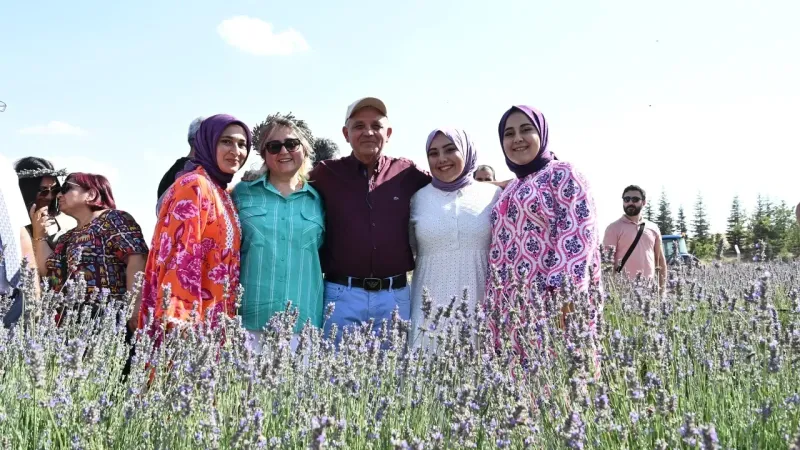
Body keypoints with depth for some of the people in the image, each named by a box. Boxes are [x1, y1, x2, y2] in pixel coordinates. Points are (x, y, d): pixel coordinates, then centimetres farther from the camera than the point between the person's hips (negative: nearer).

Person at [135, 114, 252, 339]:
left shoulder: (221, 192, 17)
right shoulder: (194, 185, -10)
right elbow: (180, 259, -18)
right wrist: (179, 324, -24)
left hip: (214, 322, 9)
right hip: (188, 321, -9)